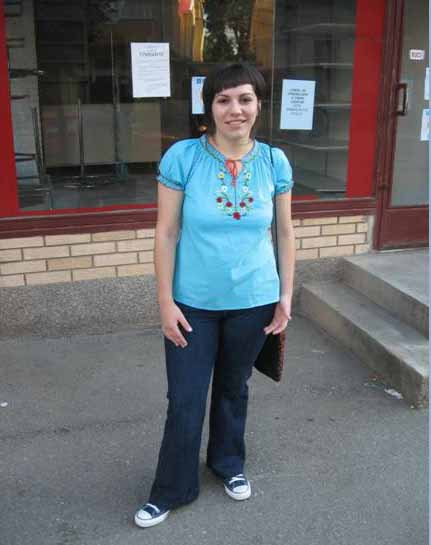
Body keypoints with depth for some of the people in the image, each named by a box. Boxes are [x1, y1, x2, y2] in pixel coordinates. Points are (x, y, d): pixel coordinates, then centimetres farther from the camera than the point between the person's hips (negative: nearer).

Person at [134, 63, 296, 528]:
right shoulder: (183, 157, -12)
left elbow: (284, 232, 5)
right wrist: (165, 302, -10)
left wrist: (286, 294, 3)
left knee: (234, 387, 21)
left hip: (253, 301, 2)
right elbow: (166, 233, -9)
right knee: (185, 400, 7)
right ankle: (171, 489, 31)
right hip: (193, 303, -2)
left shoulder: (274, 162, -4)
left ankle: (228, 462, 47)